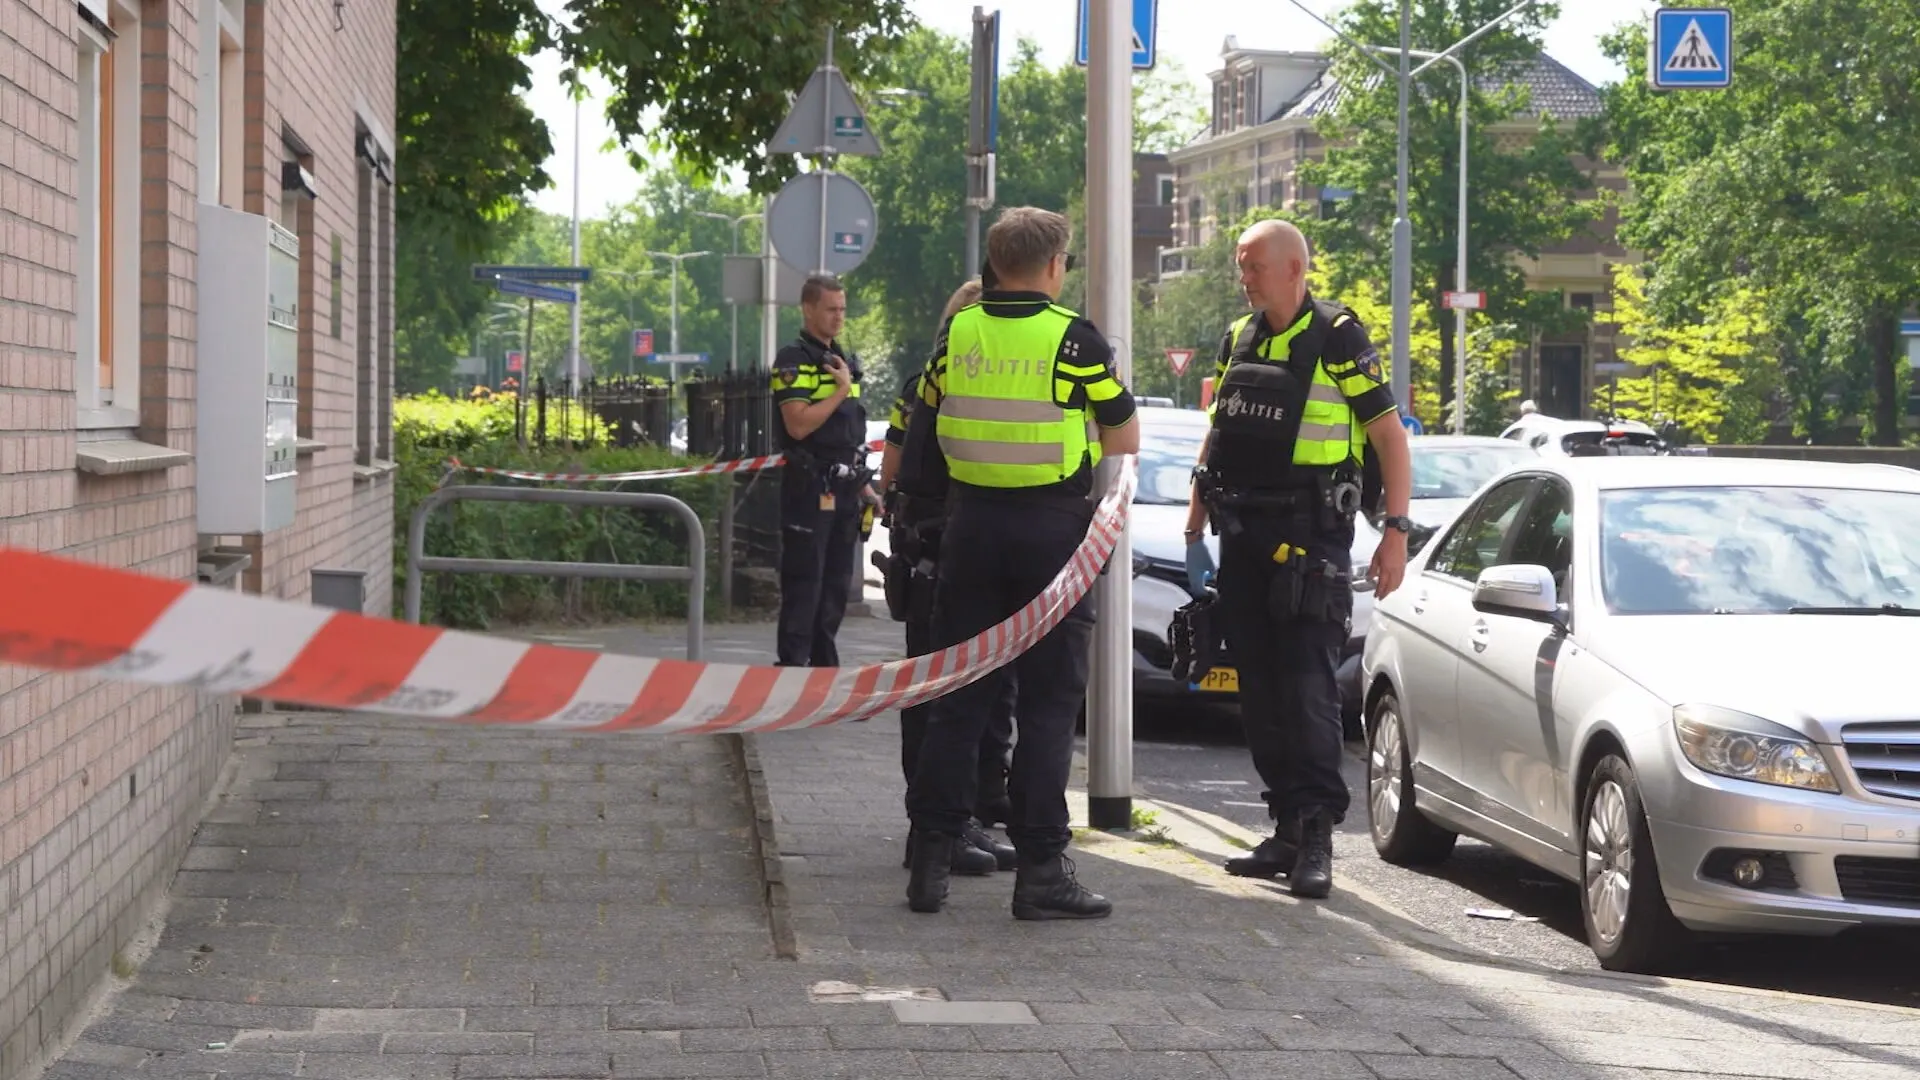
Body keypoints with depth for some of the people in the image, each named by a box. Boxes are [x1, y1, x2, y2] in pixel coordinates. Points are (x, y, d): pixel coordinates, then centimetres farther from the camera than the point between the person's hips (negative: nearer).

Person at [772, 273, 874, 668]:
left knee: (836, 583, 11)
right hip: (810, 488, -8)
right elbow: (799, 425, -20)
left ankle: (825, 666, 17)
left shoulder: (845, 361, 18)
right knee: (803, 585, -9)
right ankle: (792, 666, -8)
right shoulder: (793, 362, -9)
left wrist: (863, 484, 21)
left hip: (844, 488, 8)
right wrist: (840, 391, -15)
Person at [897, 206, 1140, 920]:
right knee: (1048, 702, 1)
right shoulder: (1075, 339, -8)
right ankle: (1040, 867, -1)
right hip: (1054, 526, -4)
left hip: (971, 523, 4)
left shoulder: (956, 334, 3)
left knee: (960, 697, 9)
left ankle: (931, 858, 9)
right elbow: (1125, 442, 0)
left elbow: (924, 427, 11)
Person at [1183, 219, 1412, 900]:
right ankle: (1290, 830, 14)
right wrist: (1195, 530, 19)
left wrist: (1396, 530, -13)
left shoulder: (1339, 339, -5)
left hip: (1310, 536, -7)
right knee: (1259, 691, 7)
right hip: (1243, 536, 7)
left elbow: (1389, 434, -6)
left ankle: (1317, 834, -10)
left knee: (1308, 687, -11)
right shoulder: (1238, 339, 15)